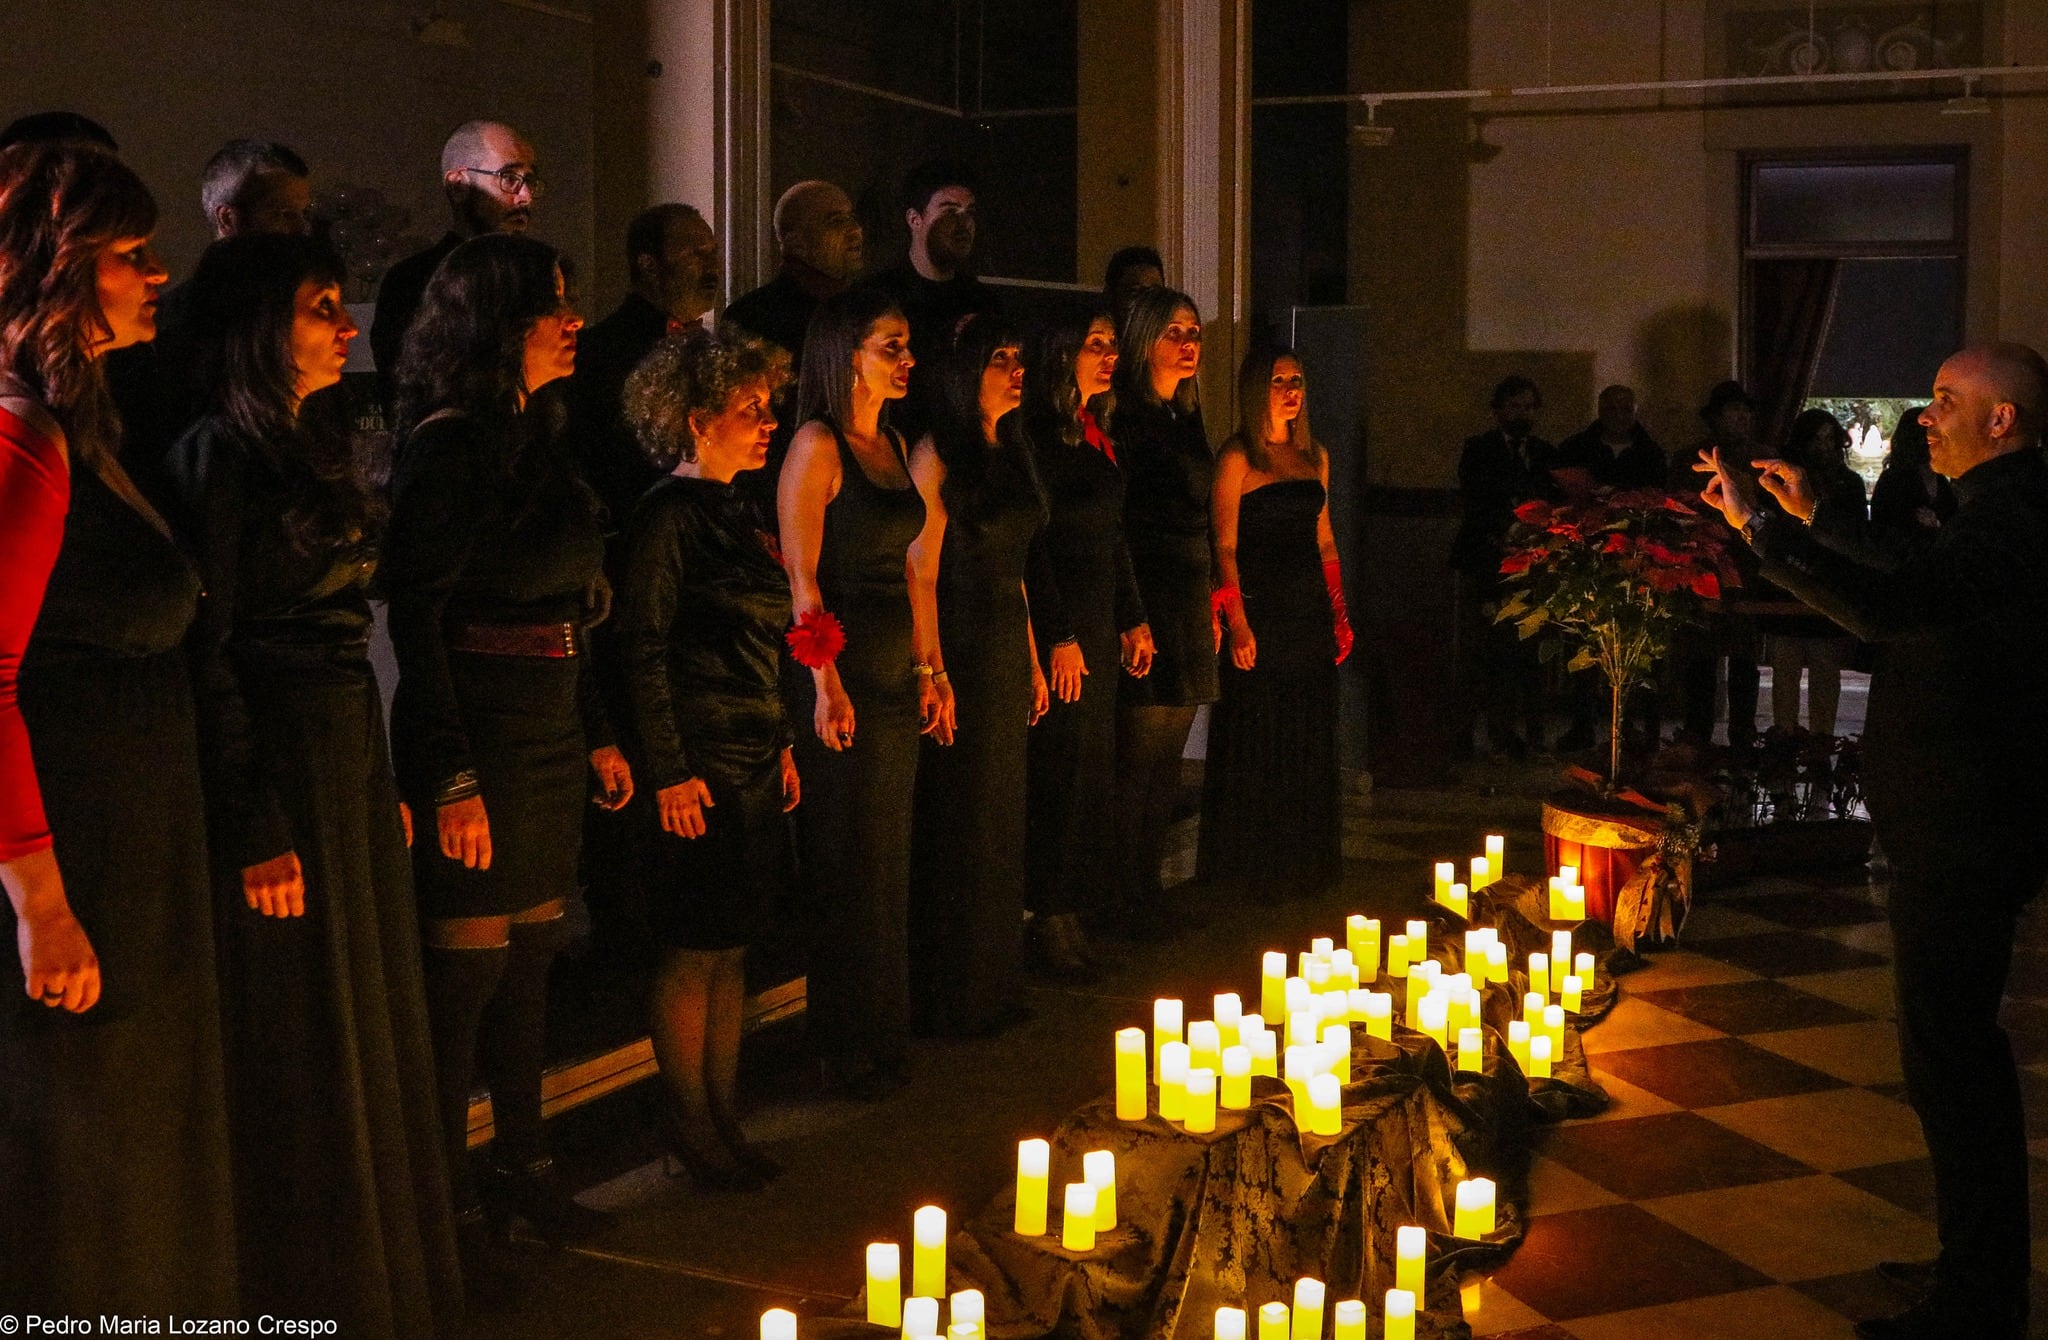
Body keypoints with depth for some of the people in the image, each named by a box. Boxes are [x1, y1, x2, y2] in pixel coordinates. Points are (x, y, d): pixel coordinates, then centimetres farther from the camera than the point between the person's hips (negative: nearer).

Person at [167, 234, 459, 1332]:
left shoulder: (316, 453, 14)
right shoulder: (221, 459, -12)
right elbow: (208, 655, -16)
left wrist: (387, 784, 14)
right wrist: (254, 829, -18)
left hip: (351, 758, 9)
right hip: (277, 766, -9)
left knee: (367, 1031, 15)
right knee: (298, 1054, 1)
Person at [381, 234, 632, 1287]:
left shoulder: (534, 438, 13)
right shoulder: (448, 447, -13)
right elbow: (416, 618, -17)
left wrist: (596, 735, 18)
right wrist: (452, 780, -20)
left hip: (550, 735, 9)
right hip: (476, 736, -8)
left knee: (530, 961, 15)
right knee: (465, 972, -2)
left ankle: (523, 1165, 28)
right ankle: (448, 1205, 9)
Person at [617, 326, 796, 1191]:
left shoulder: (741, 514, 14)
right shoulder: (670, 516, -12)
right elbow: (645, 654, -14)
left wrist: (781, 745, 18)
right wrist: (669, 773, -17)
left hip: (756, 763, 8)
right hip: (701, 769, -8)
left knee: (733, 949, 13)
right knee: (694, 955, 1)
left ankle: (723, 1120, 22)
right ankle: (690, 1129, 12)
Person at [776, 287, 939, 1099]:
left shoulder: (891, 445, 15)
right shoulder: (817, 446, -10)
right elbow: (801, 577, -15)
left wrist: (928, 667, 16)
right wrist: (826, 682, -20)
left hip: (897, 674, 8)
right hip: (843, 677, -8)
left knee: (886, 863, 13)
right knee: (851, 866, -1)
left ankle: (880, 1042, 22)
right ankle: (850, 1052, 9)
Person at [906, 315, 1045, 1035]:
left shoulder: (1011, 454, 14)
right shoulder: (938, 453, -10)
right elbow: (921, 569, -14)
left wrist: (1032, 660, 17)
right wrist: (932, 671, -19)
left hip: (1008, 649, 8)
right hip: (961, 647, -8)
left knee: (1002, 820, 12)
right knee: (957, 821, -2)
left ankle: (992, 988, 22)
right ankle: (946, 998, 7)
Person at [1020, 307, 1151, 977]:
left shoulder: (1097, 437, 16)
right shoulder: (1039, 437, -11)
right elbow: (1035, 541, -14)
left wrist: (1134, 618, 18)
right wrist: (1060, 637, -15)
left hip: (1100, 621, 9)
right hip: (1059, 625, -9)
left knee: (1093, 766, 9)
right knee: (1061, 765, -6)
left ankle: (1072, 909, 17)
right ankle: (1049, 921, 2)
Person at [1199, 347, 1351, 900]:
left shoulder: (1314, 456, 14)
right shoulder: (1237, 459, -6)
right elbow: (1225, 547, -10)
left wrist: (1339, 613, 13)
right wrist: (1237, 623, -17)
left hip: (1311, 611, 6)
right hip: (1260, 610, -6)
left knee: (1310, 745, 10)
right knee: (1256, 740, -1)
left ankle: (1306, 865, 21)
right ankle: (1251, 868, 10)